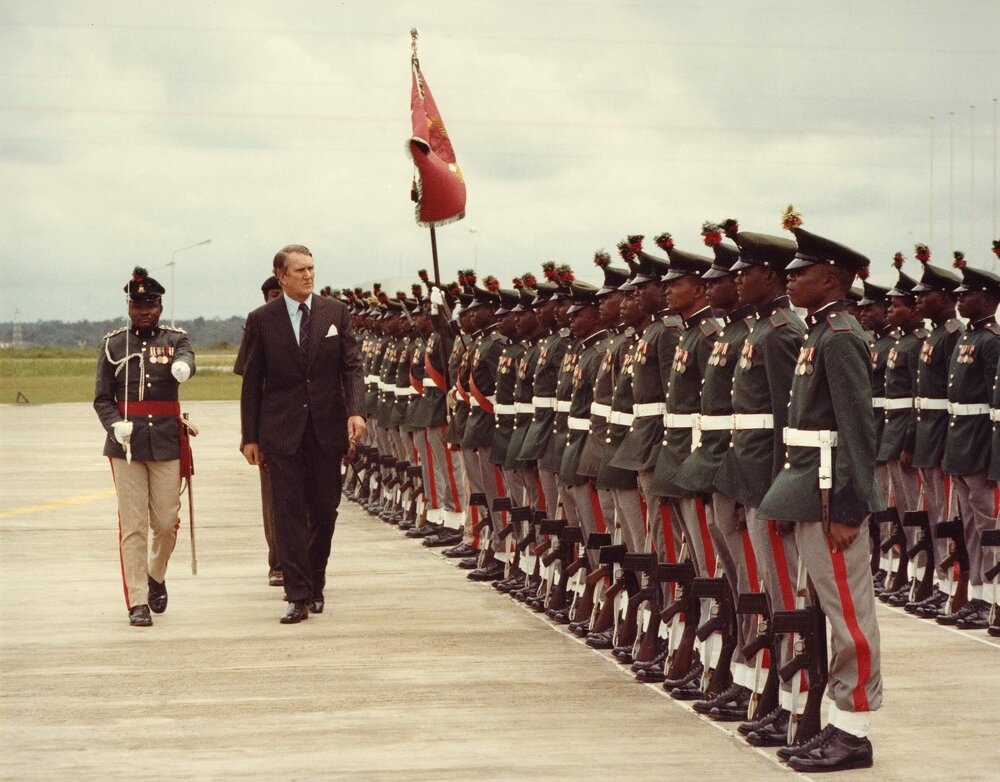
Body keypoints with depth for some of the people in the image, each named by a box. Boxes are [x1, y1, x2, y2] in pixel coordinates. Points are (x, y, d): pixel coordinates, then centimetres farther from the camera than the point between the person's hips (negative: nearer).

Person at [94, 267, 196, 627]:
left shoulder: (175, 339, 5)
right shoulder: (113, 344, 6)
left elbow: (186, 361, -19)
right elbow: (101, 398, 5)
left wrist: (181, 367, -45)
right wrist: (116, 425, -15)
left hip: (167, 441, 1)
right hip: (126, 443, -1)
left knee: (167, 520, 4)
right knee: (133, 525, -3)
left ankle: (156, 576, 33)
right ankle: (137, 602, 1)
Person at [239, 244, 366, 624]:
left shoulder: (335, 313, 5)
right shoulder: (261, 320, 2)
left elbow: (351, 367, 3)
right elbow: (252, 382, 4)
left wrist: (356, 411, -15)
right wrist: (250, 437, 1)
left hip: (327, 428, 2)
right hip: (281, 431, -2)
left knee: (324, 512, 7)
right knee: (289, 514, -4)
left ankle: (315, 585, 25)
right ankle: (298, 596, -2)